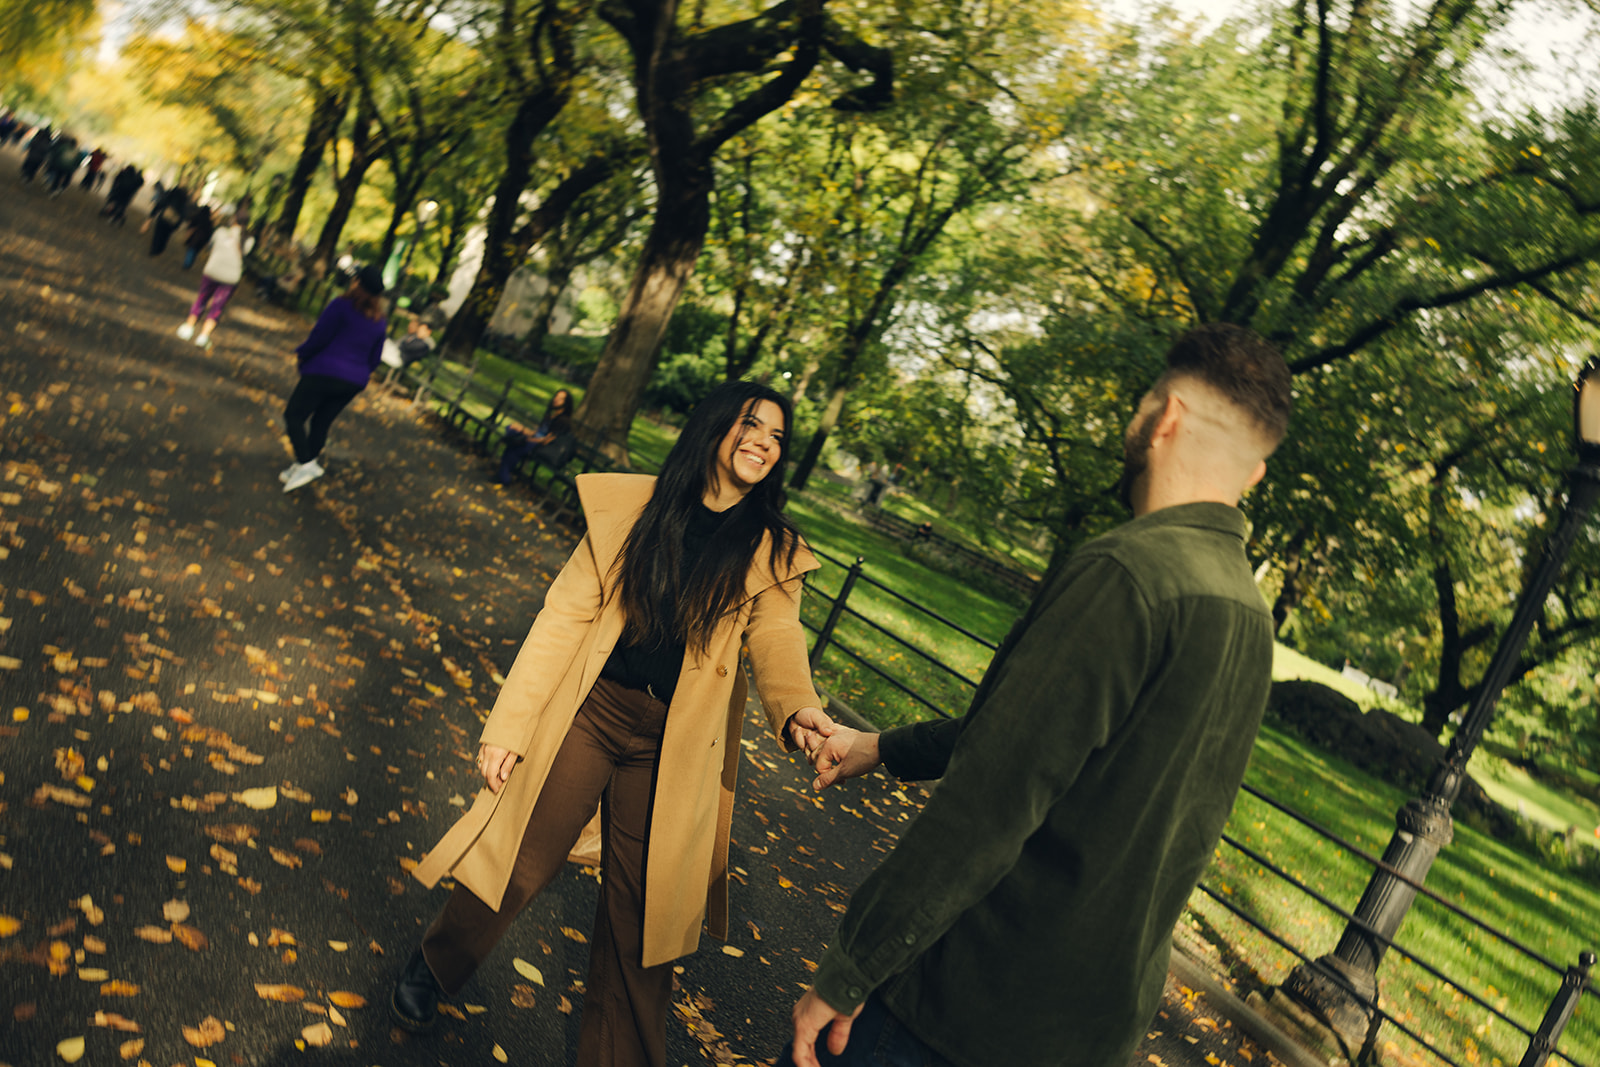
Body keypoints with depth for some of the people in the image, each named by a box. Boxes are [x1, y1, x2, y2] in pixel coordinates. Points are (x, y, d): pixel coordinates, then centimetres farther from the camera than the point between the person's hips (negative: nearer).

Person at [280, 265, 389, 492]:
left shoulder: (341, 306, -11)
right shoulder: (380, 322, 9)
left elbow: (319, 338, -13)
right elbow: (374, 358, 13)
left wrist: (301, 353, 3)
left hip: (324, 372, -6)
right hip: (354, 382, 7)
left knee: (294, 415, 1)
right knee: (321, 422, 14)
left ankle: (305, 464, -13)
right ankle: (300, 466, 18)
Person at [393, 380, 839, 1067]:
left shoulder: (773, 553, 4)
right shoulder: (633, 508, 0)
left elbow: (776, 641, -8)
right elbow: (564, 617, -2)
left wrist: (797, 709, -32)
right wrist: (508, 726, -6)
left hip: (674, 748, 1)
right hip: (589, 710, 0)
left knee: (642, 911, 5)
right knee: (516, 863, 6)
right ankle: (435, 967, 37)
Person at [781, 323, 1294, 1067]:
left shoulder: (1127, 571, -22)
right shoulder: (1249, 615, 8)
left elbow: (988, 807, -27)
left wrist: (845, 974, -18)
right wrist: (884, 748, 22)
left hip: (970, 1006, -8)